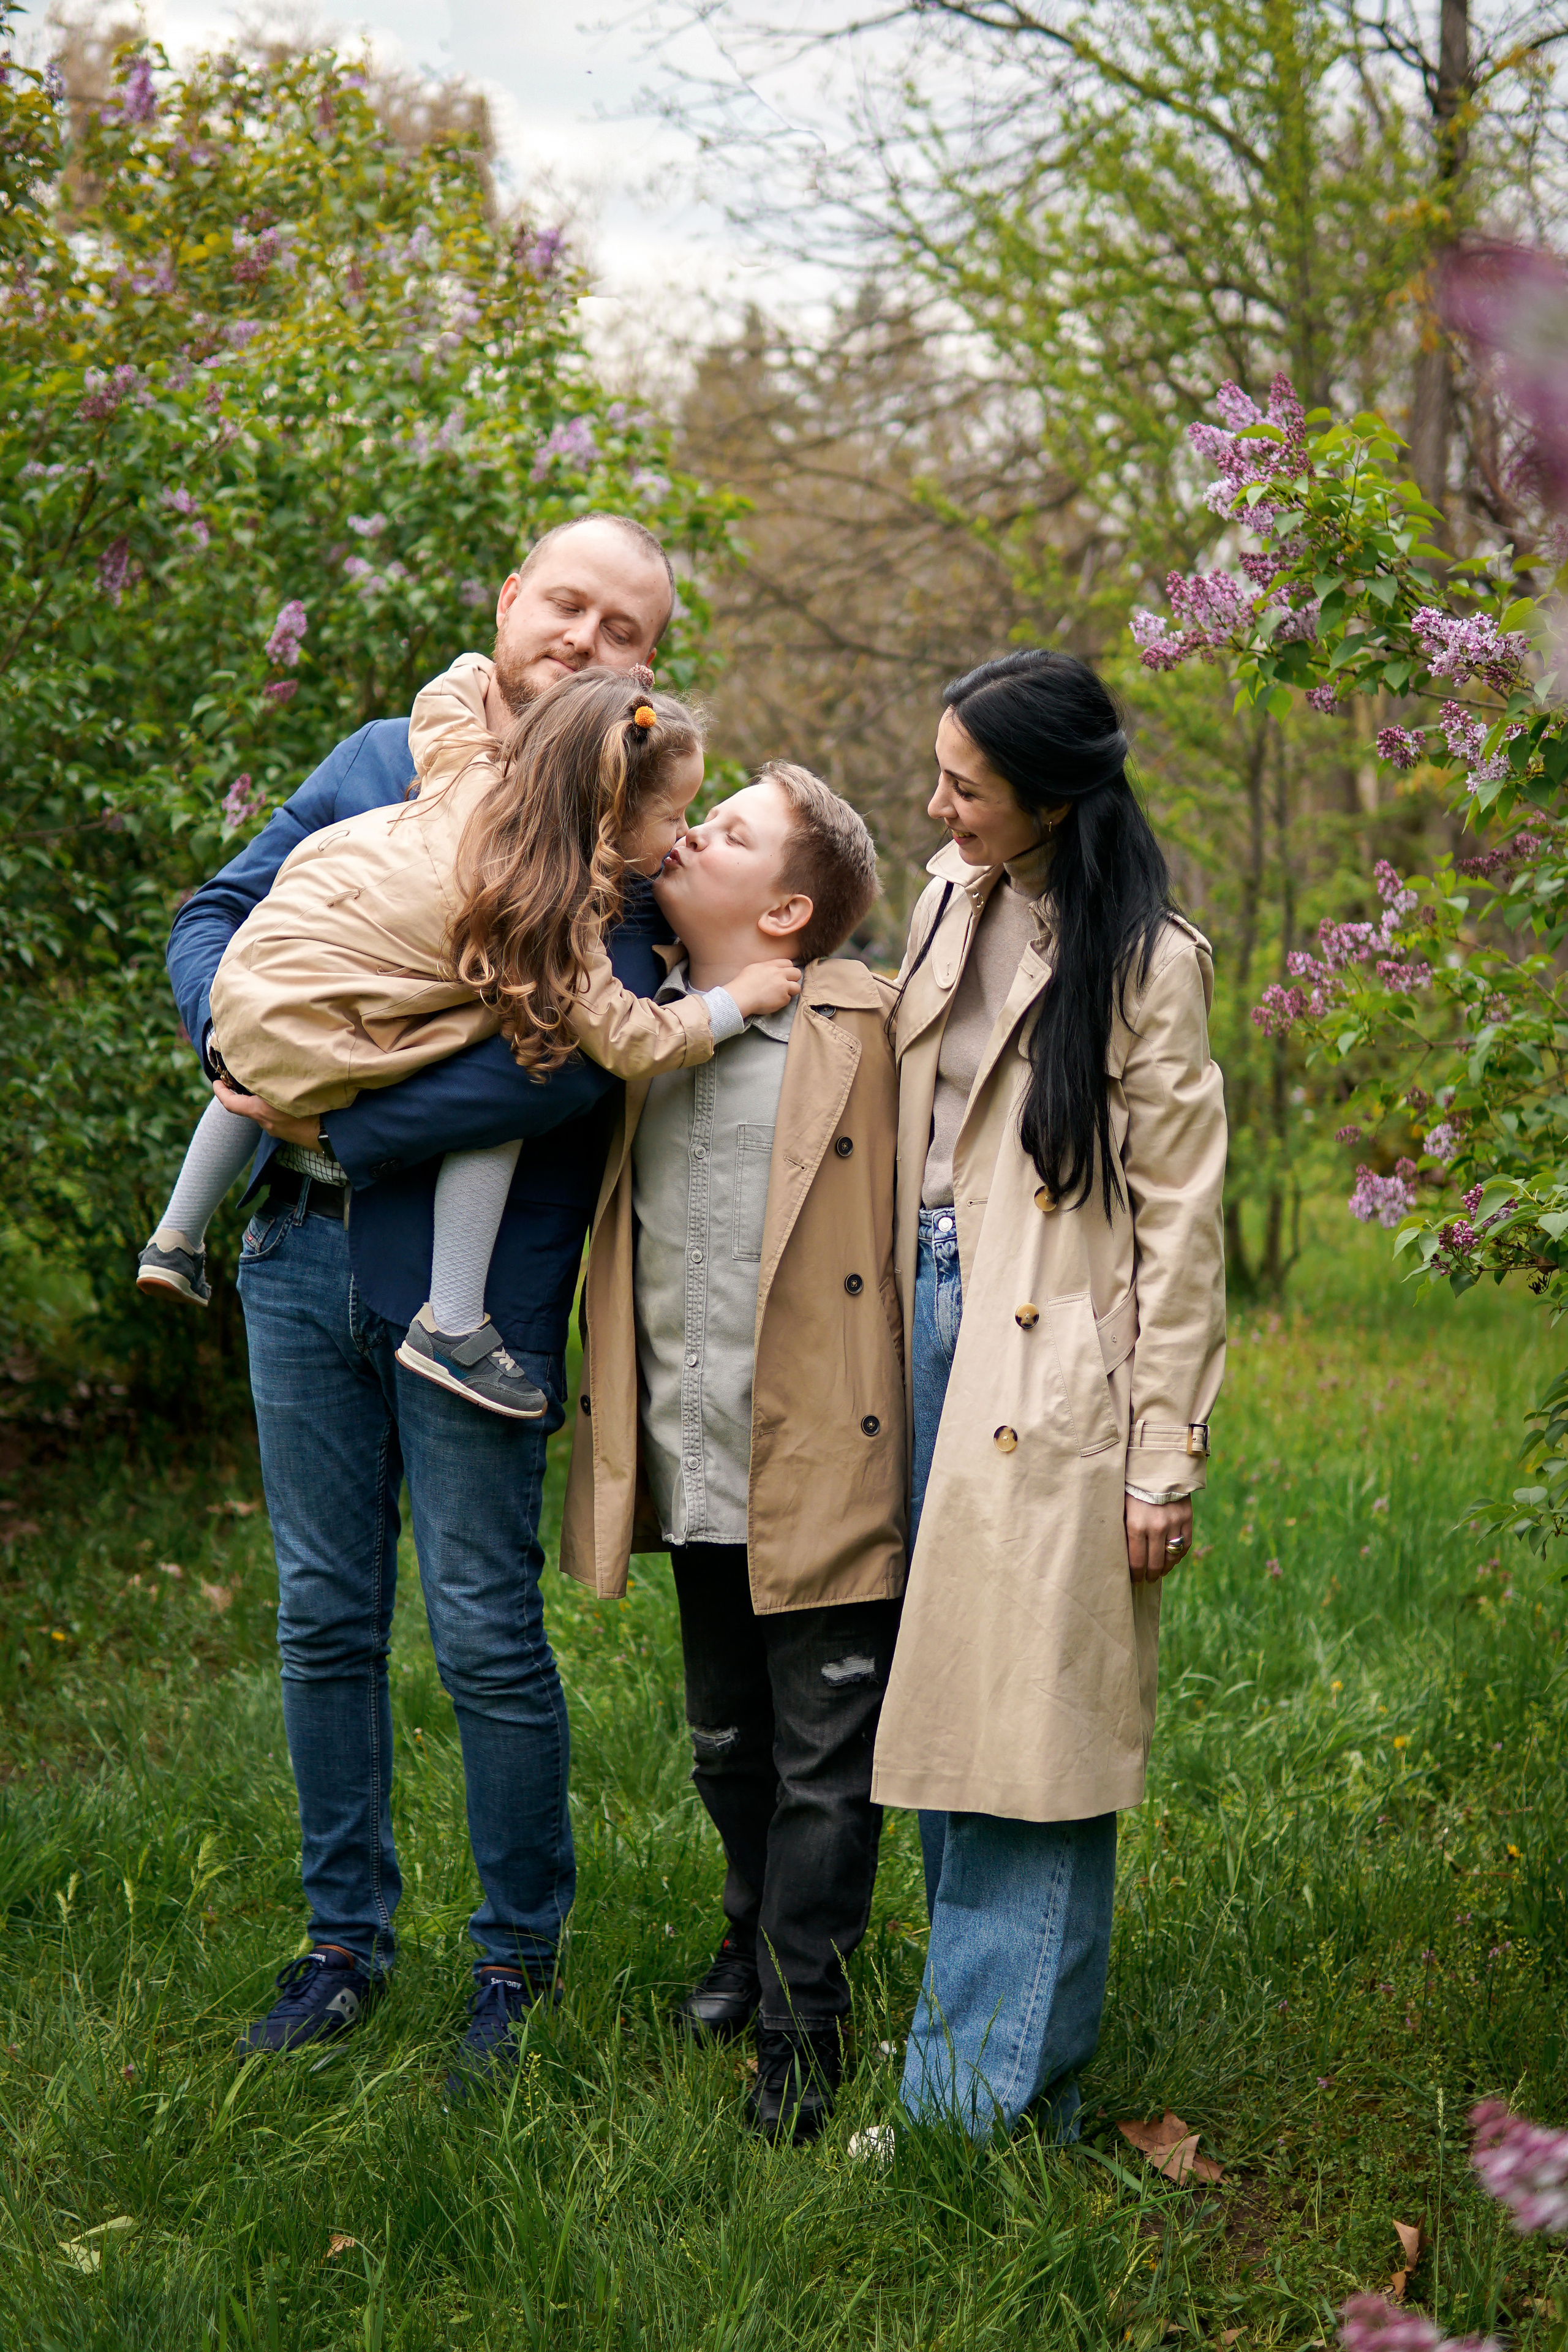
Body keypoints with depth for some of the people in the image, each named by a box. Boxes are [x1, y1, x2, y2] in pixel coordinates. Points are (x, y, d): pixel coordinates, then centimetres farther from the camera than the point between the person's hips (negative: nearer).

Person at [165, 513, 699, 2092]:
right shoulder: (384, 759, 10)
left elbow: (571, 1060, -20)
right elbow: (216, 914, 13)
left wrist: (341, 1125, -19)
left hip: (470, 1285, -4)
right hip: (303, 1254, 5)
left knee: (485, 1632, 2)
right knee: (324, 1614, 12)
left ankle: (518, 1958, 20)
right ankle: (346, 1936, 26)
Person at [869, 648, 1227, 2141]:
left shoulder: (1145, 960, -10)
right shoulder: (952, 898, 10)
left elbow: (1179, 1222, -9)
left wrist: (1164, 1458, -11)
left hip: (1055, 1368, -7)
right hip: (939, 1312, 7)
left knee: (1027, 1727, -4)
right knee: (946, 1699, 10)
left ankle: (984, 2093, 3)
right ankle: (992, 2026, 23)